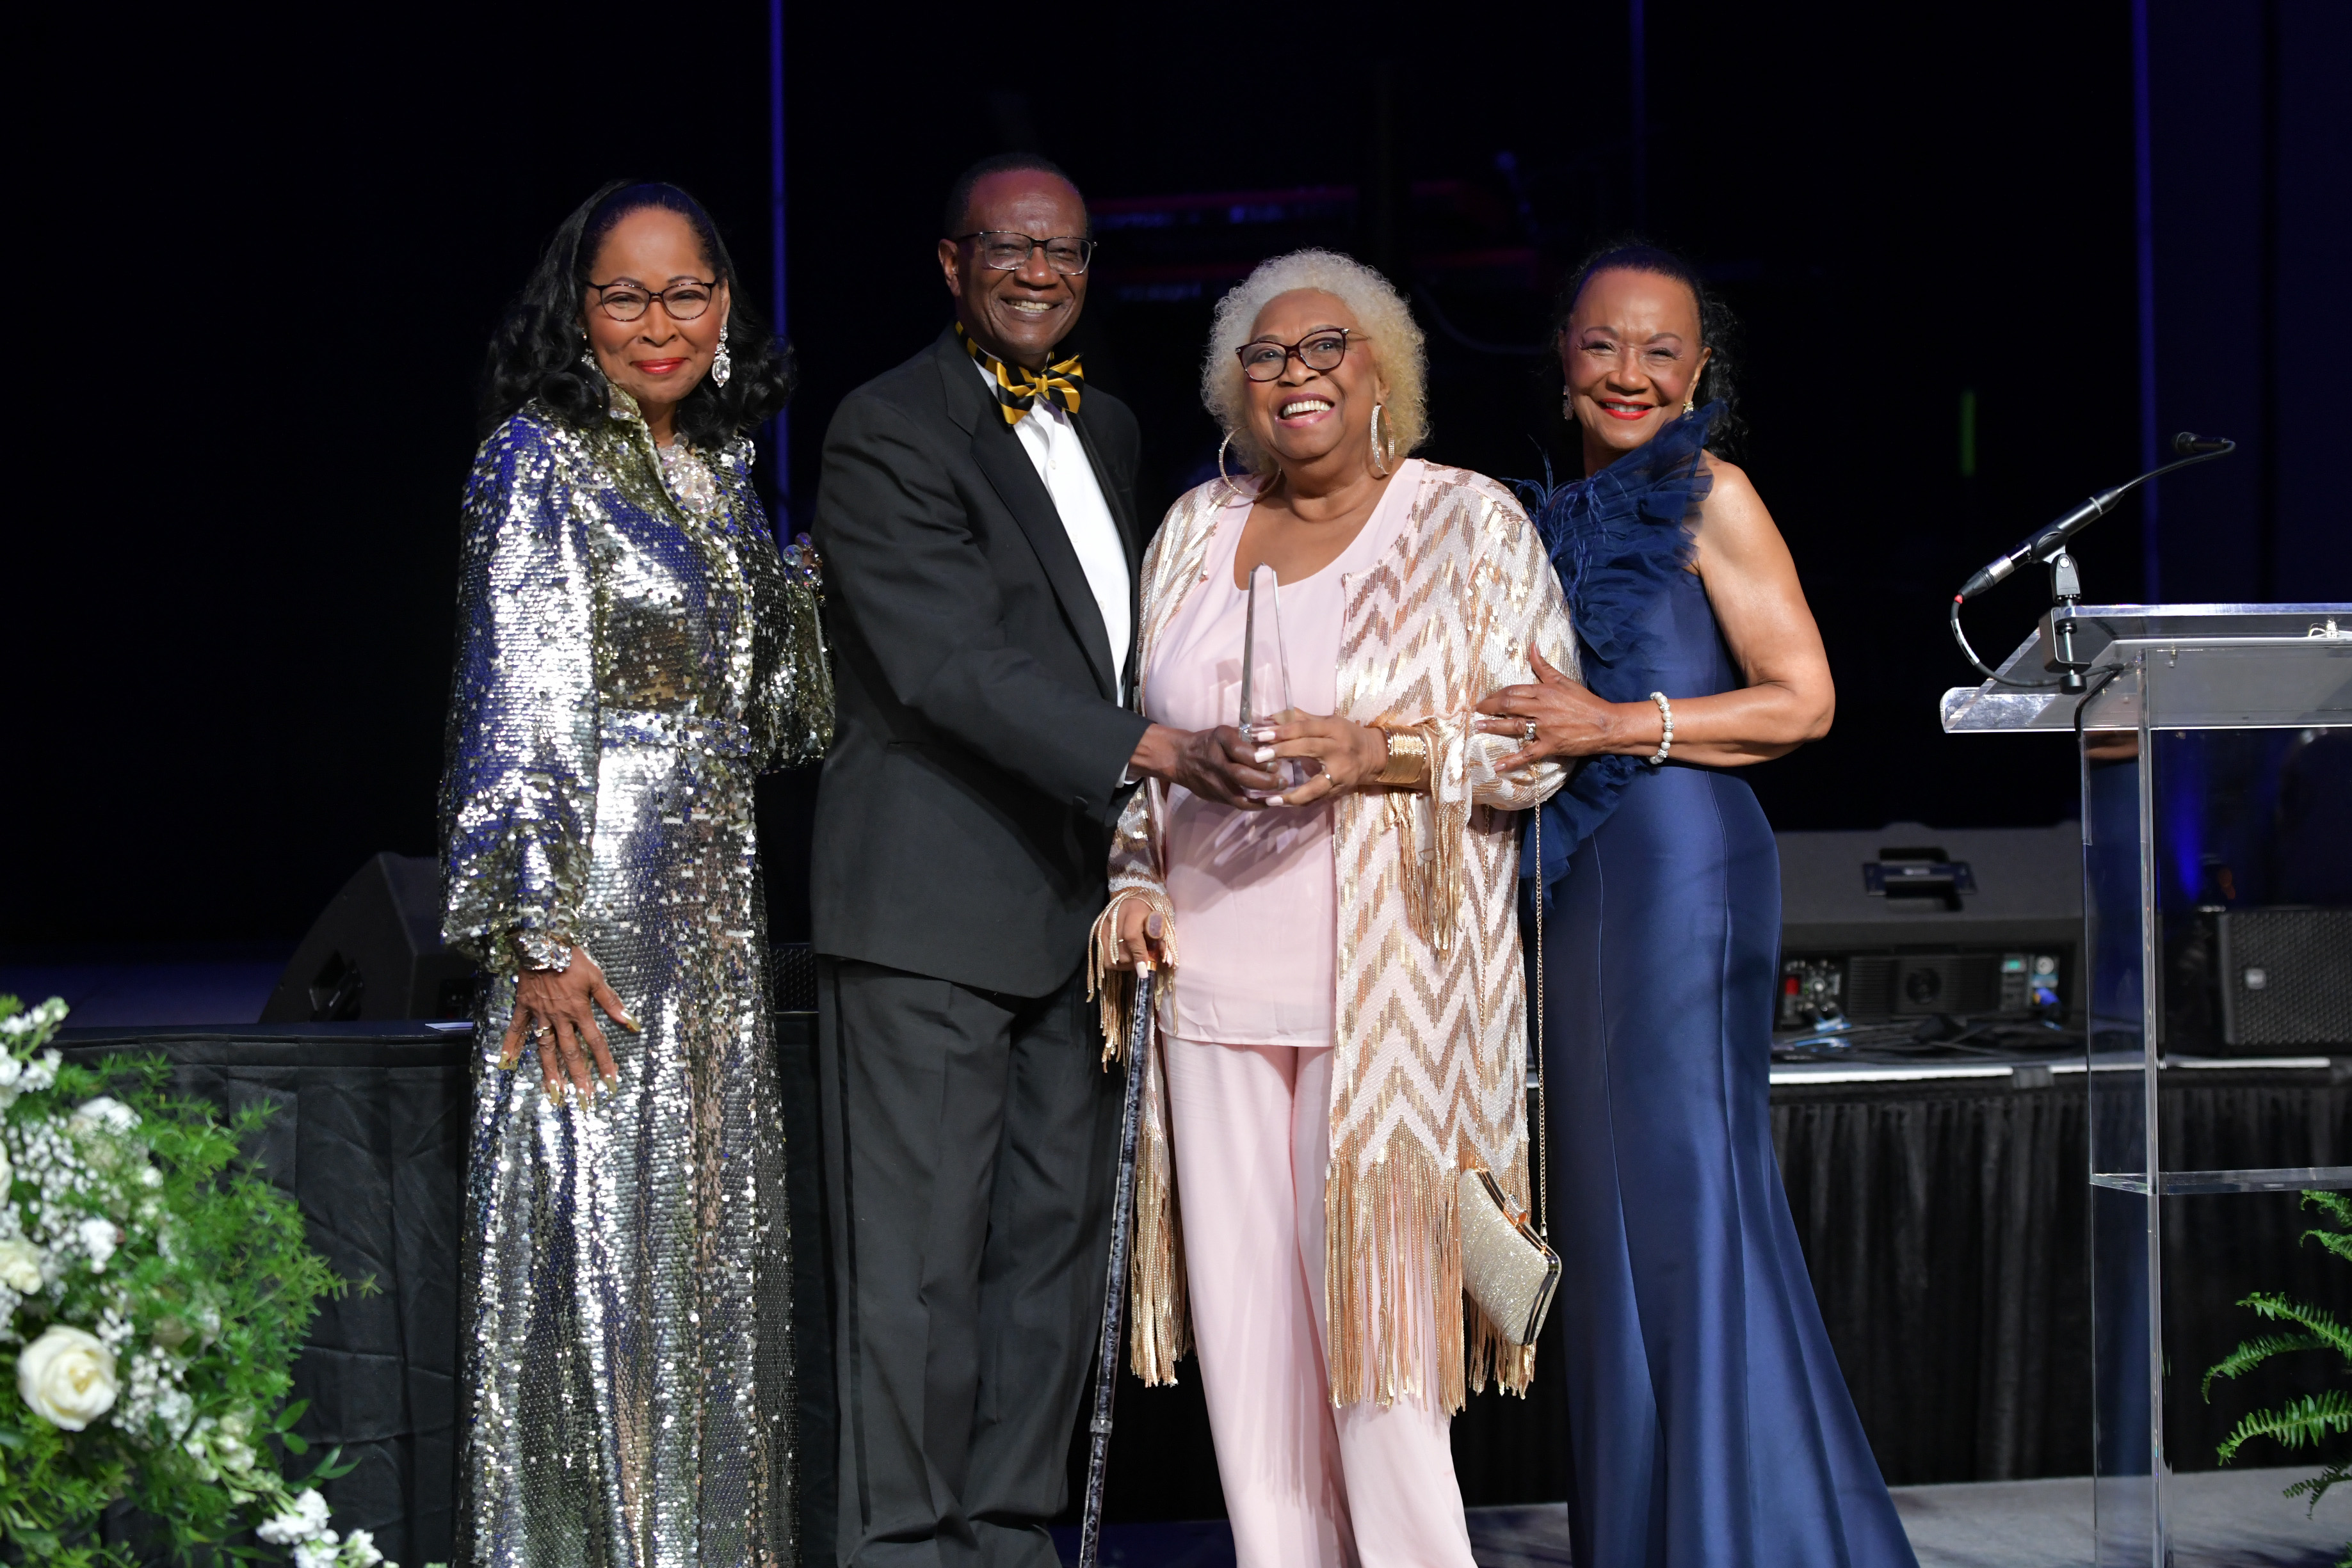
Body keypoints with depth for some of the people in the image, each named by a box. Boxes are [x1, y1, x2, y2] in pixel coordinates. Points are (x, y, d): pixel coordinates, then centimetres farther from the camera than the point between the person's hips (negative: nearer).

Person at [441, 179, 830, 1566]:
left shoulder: (722, 469, 15)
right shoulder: (541, 461, -6)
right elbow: (514, 706, -12)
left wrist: (807, 587, 4)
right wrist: (537, 936, -18)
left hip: (718, 905, 7)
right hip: (595, 898, -7)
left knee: (715, 1241, 9)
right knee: (599, 1243, -5)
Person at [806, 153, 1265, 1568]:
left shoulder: (1107, 429, 16)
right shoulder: (888, 430, -10)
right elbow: (947, 661, -21)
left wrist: (1133, 872, 16)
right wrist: (1145, 753, -30)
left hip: (1073, 904, 8)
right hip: (933, 905, -8)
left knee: (1058, 1236, 10)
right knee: (921, 1254, -4)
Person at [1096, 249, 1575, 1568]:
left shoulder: (1469, 523, 1)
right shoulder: (1196, 531, 15)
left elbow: (1539, 744, -4)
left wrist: (1378, 753, -18)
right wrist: (1137, 877, 8)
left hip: (1388, 983, -4)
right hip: (1216, 979, 5)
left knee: (1371, 1304, -8)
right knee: (1245, 1313, 3)